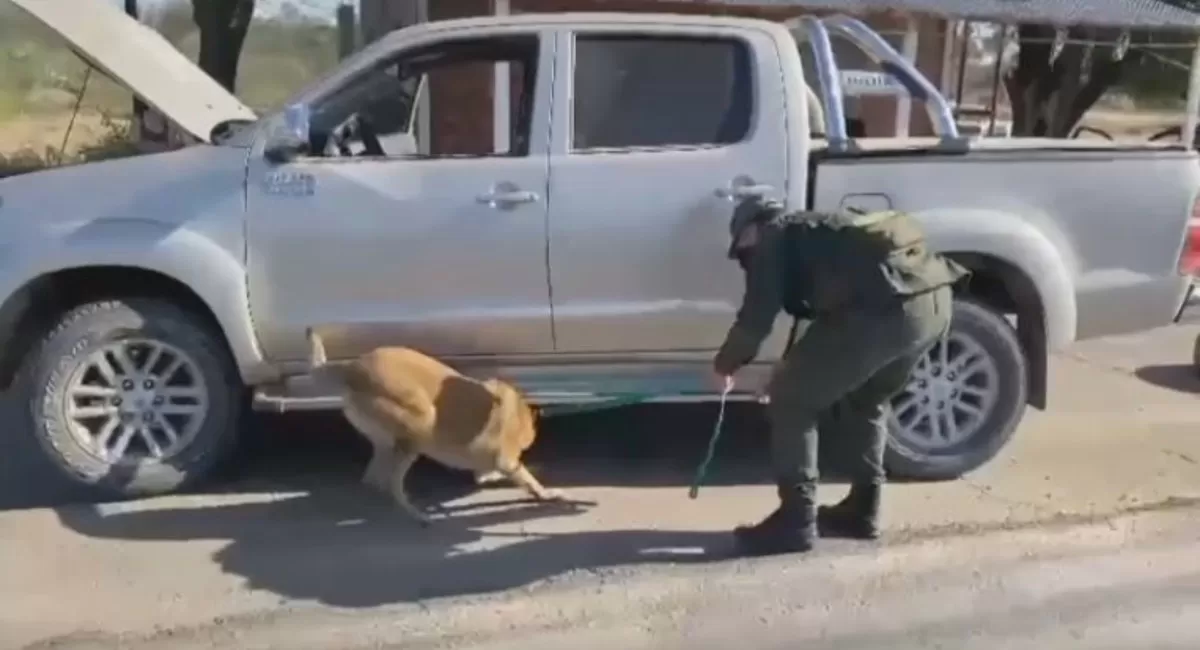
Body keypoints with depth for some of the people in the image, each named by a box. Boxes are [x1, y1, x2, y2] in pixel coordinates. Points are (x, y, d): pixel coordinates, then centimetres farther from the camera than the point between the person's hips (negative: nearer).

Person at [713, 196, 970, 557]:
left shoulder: (773, 238, 12)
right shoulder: (813, 231, 35)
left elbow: (757, 317, 4)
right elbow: (820, 305, 41)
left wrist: (725, 363, 21)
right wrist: (797, 365, 48)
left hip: (887, 307, -9)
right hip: (936, 299, 9)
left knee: (790, 400, 6)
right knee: (867, 402, 30)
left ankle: (795, 522, 9)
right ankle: (862, 510, 35)